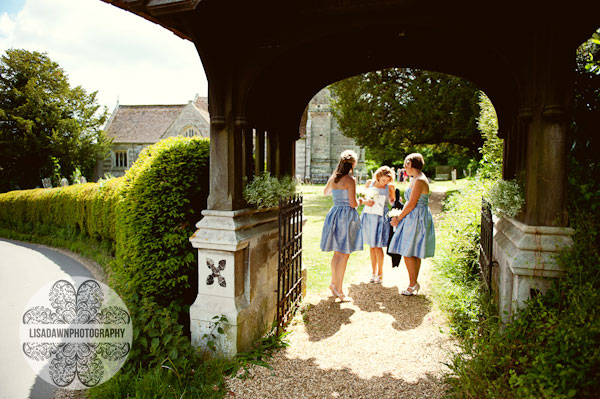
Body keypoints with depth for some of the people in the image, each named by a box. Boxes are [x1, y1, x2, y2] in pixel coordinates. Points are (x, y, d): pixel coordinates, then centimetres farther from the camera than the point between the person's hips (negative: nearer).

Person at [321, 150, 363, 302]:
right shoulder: (350, 179, -14)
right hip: (346, 216, -7)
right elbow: (353, 203, -16)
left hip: (335, 213, 7)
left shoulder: (333, 177, 7)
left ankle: (334, 283, 30)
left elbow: (325, 192, 26)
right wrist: (359, 201, 6)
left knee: (337, 253, 18)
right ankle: (339, 290, 6)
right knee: (343, 255, 0)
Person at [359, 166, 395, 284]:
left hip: (380, 217, -3)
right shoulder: (369, 183, 5)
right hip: (368, 216, 3)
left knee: (378, 246, -4)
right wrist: (365, 202, -12)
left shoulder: (390, 187, 0)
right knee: (371, 246, 10)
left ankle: (380, 273, 12)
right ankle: (373, 272, 22)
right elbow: (361, 198, 9)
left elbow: (392, 201, 12)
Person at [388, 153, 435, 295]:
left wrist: (398, 218, -9)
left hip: (416, 218, -10)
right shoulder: (416, 179, 15)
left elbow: (411, 205, -18)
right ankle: (414, 283, 20)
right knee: (415, 253, 12)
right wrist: (399, 216, 14)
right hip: (414, 218, 10)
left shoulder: (419, 181, -17)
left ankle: (413, 284, 4)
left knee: (408, 252, -5)